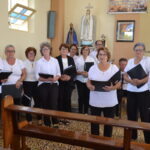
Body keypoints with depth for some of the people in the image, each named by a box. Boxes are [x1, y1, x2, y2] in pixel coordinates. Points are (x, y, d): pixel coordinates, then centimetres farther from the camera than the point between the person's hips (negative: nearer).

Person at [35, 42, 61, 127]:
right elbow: (37, 76, -4)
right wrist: (47, 79, -19)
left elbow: (59, 73, 8)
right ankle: (47, 124, 17)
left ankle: (55, 123, 5)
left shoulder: (55, 60, 7)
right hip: (43, 85, 0)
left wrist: (56, 78, -13)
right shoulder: (39, 62, 1)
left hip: (54, 85, 1)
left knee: (54, 104, -9)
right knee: (45, 105, 4)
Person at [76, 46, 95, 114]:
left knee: (87, 96, 3)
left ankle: (86, 112, 18)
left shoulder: (91, 59, 5)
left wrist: (88, 73, -16)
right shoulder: (78, 59, 3)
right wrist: (81, 72, -16)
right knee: (81, 96, 2)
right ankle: (80, 112, 16)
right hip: (80, 81, -1)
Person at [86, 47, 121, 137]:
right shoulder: (93, 68, 4)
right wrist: (90, 86, -15)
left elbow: (119, 83, -1)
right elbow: (88, 82, 8)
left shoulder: (114, 68, 0)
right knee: (94, 122, 8)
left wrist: (112, 88, -21)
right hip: (95, 101, 1)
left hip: (110, 102, -1)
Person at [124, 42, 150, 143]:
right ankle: (132, 135, 31)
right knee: (131, 113, 12)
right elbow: (125, 76, 8)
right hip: (131, 91, 5)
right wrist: (131, 81, -12)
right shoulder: (130, 61, 10)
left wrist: (140, 81, -24)